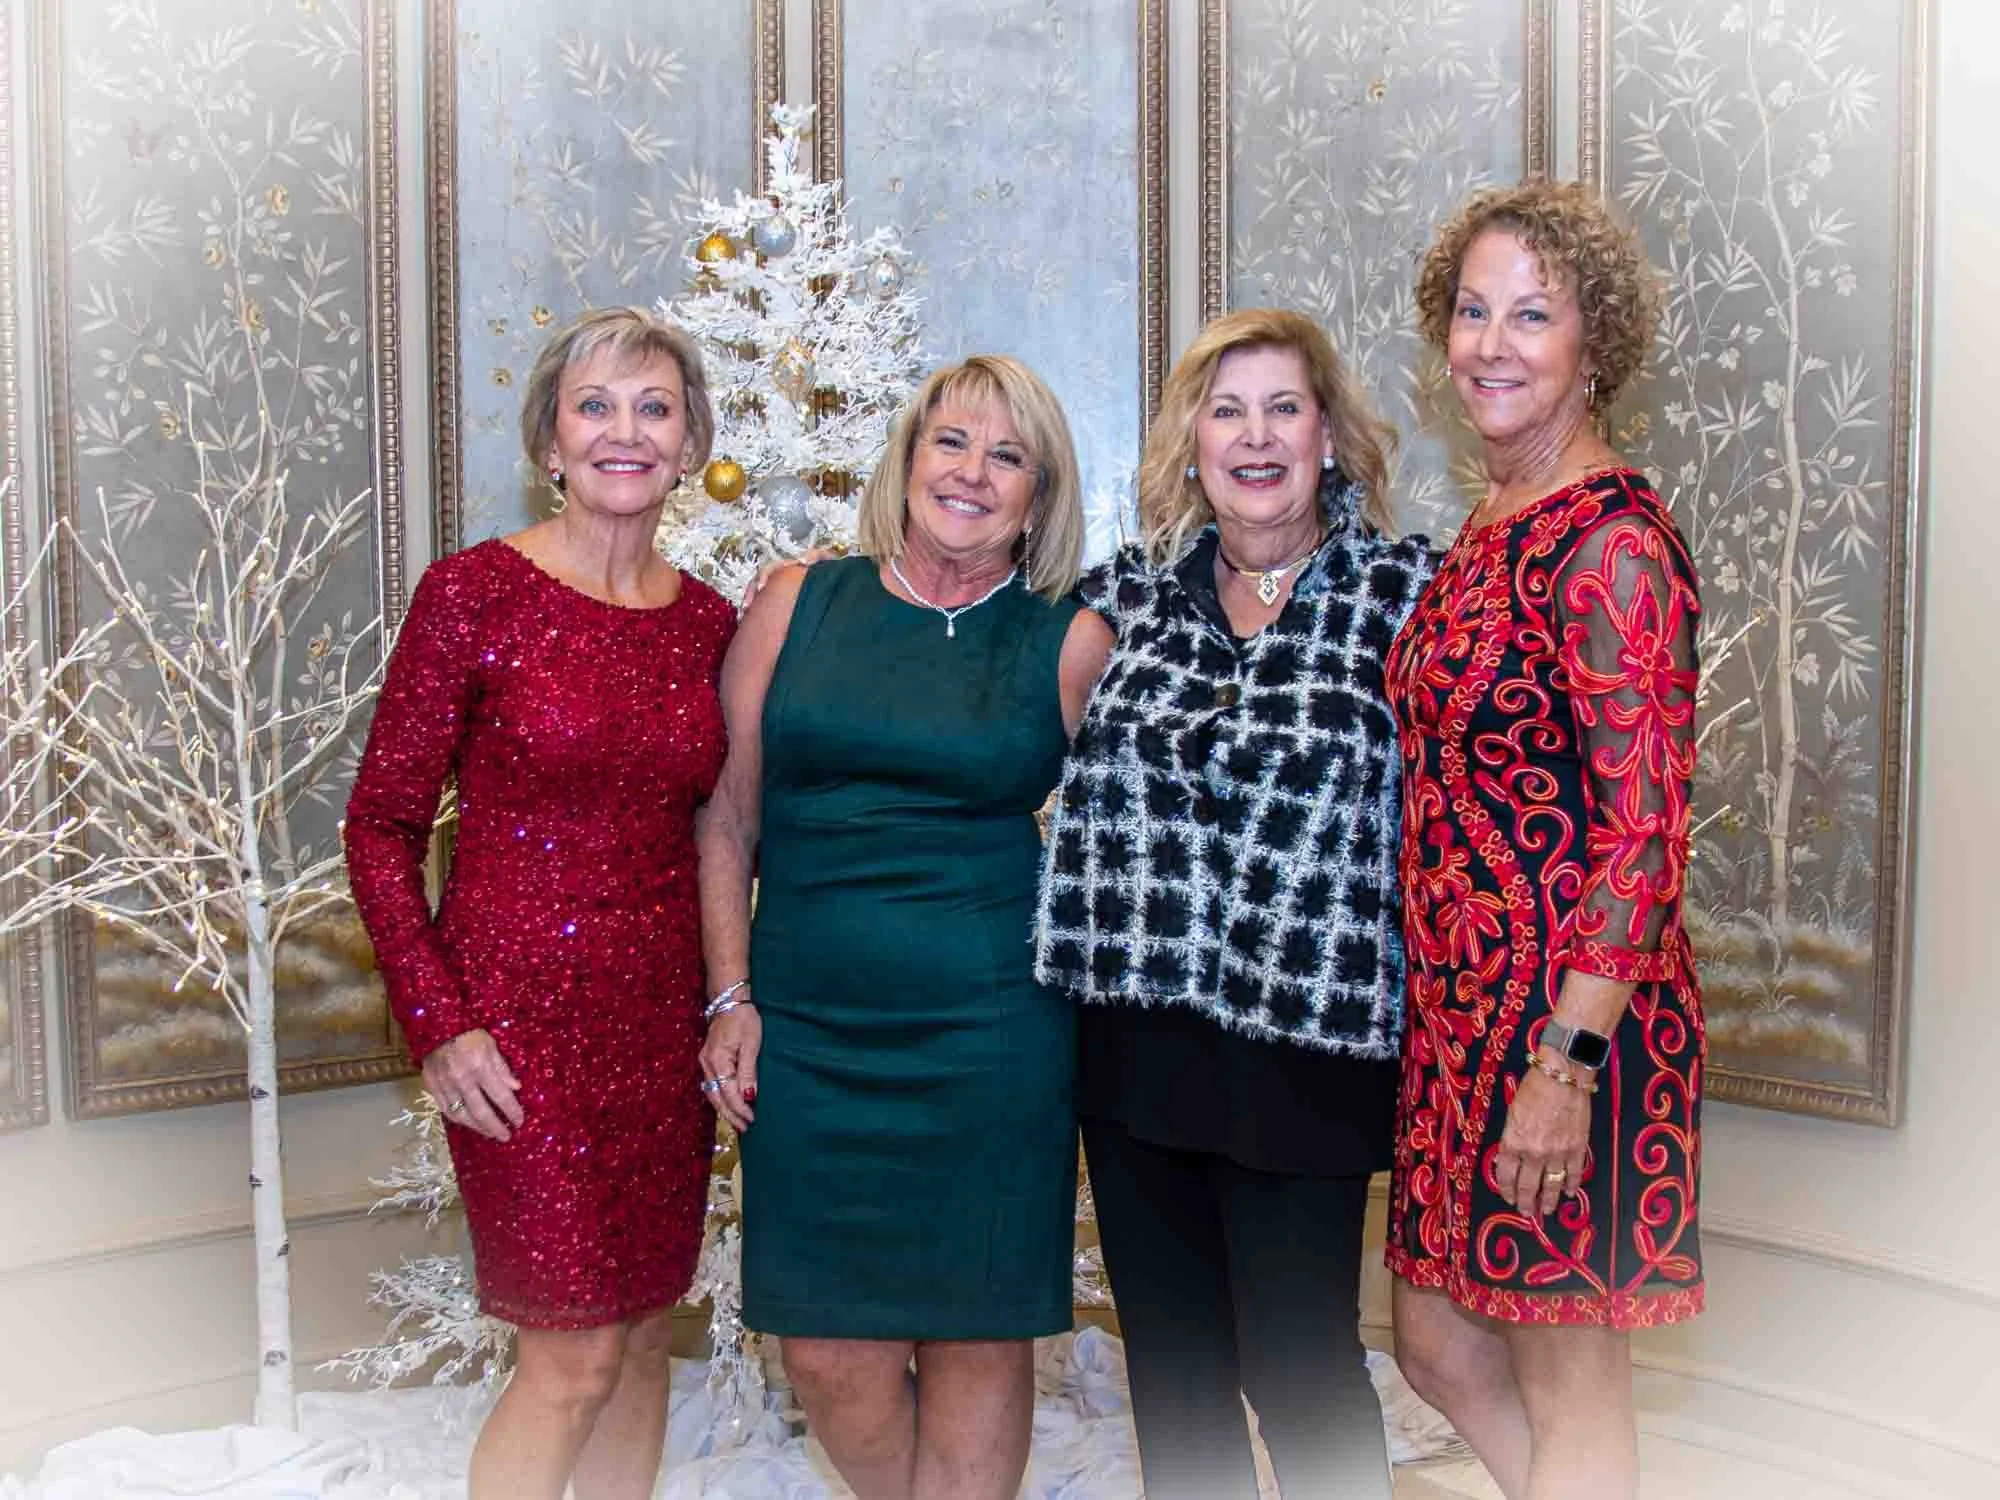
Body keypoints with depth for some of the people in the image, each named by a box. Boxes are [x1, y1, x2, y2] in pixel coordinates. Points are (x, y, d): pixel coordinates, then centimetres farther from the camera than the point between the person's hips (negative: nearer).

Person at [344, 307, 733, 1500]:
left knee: (645, 1335, 13)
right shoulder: (476, 592, -9)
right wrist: (438, 1024, -12)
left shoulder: (710, 621, 6)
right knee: (577, 1354, -1)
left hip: (665, 1020, 5)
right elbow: (383, 826, -6)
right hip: (524, 1017, -5)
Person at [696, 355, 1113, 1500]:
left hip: (995, 1038, -1)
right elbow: (728, 818, 9)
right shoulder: (796, 605, 5)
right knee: (831, 1353, 5)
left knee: (977, 1340, 8)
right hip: (808, 1032, 2)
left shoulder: (1073, 643, 2)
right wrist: (731, 997, 4)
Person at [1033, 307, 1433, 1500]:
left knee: (1300, 1371, 6)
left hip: (1304, 1051, -4)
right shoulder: (1129, 595, 7)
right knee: (1169, 1368, 16)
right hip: (1133, 1042, 4)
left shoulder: (1404, 591, -2)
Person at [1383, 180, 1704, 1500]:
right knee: (1438, 1343, 19)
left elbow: (1646, 827, -20)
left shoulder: (1613, 542, -16)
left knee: (1568, 1388, 7)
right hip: (1462, 1004, 9)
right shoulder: (1492, 527, 11)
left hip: (1570, 1012, -9)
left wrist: (1563, 1064, -22)